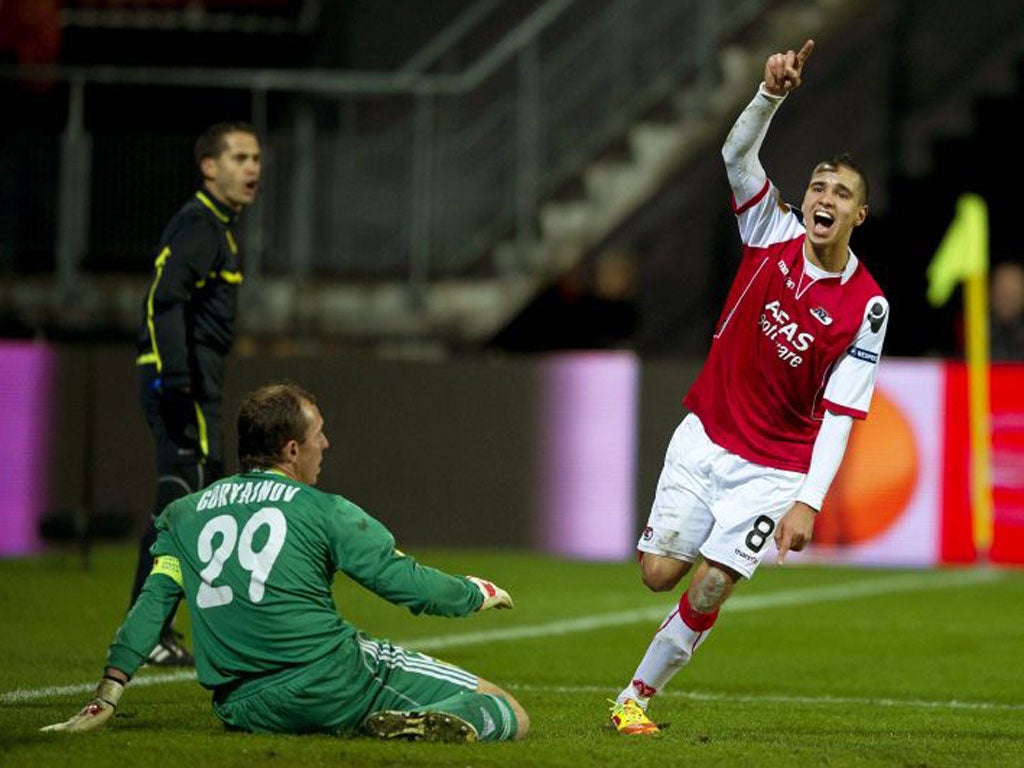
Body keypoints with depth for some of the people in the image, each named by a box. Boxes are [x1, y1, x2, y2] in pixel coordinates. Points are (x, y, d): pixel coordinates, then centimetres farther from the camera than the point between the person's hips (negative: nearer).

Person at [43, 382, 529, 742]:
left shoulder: (183, 516, 13)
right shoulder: (324, 512, 0)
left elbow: (152, 603, 5)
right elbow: (410, 585, 1)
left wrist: (106, 697, 5)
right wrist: (478, 595, 19)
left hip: (242, 709, 5)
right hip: (337, 683, -5)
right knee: (510, 715, -8)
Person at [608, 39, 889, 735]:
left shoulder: (865, 306, -13)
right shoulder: (774, 234, -6)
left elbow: (839, 415, -14)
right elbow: (738, 155, -17)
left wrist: (809, 501, -23)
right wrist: (773, 94, -36)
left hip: (774, 467, -2)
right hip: (705, 437, 3)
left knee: (708, 593, -10)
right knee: (660, 572, -3)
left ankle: (638, 695, 10)